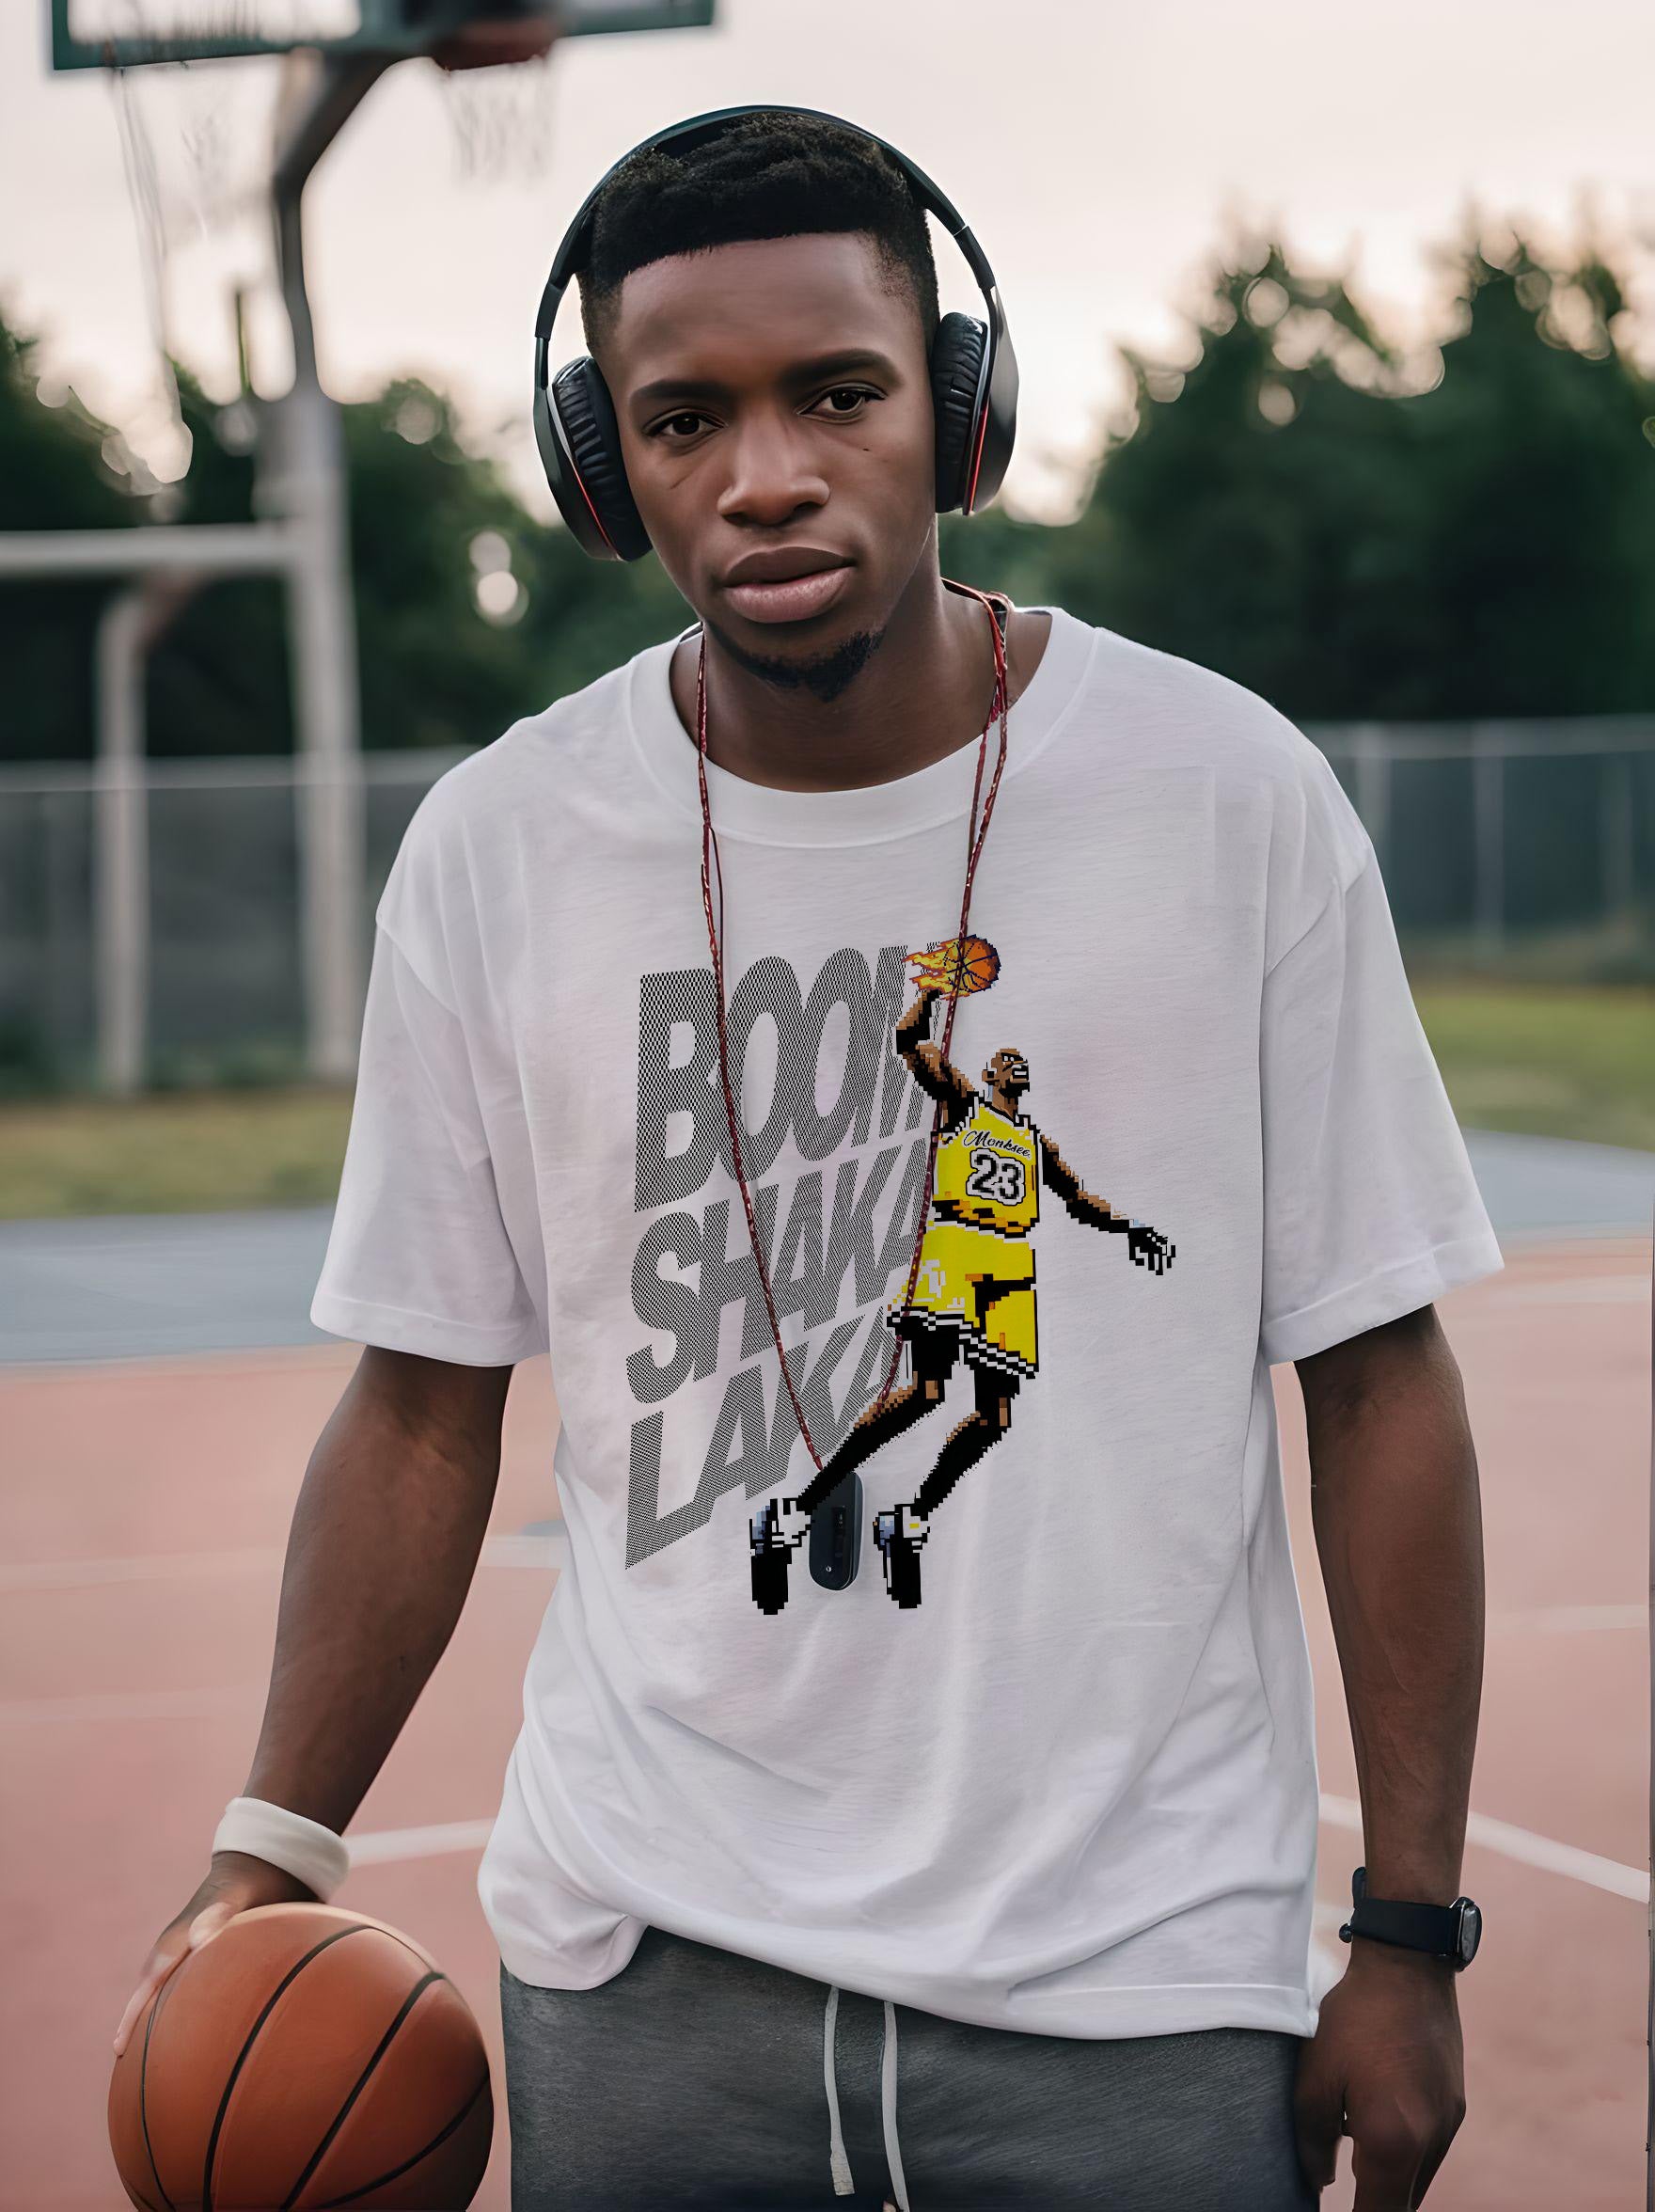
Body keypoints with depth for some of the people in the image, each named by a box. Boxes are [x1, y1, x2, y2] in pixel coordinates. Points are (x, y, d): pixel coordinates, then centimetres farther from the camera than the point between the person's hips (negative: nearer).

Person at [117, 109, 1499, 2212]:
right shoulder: (491, 851, -2)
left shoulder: (1233, 796, -6)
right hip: (642, 1960, 2)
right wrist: (272, 1849, -1)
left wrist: (1408, 1932, -3)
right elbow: (424, 1405, 6)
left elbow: (1375, 1377, -2)